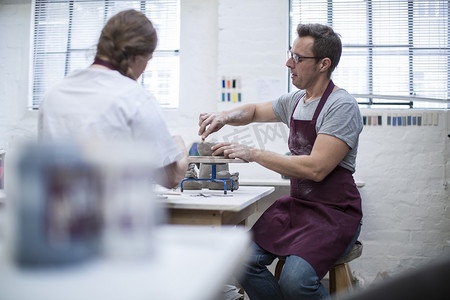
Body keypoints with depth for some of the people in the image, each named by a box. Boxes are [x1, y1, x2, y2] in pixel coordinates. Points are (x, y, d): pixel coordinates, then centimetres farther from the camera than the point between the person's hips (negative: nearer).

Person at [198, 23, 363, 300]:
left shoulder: (342, 106, -13)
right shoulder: (295, 101, 10)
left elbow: (316, 168, -22)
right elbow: (254, 111, 29)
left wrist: (253, 153, -18)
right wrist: (225, 116, 6)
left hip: (334, 212, -7)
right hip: (297, 204, 7)